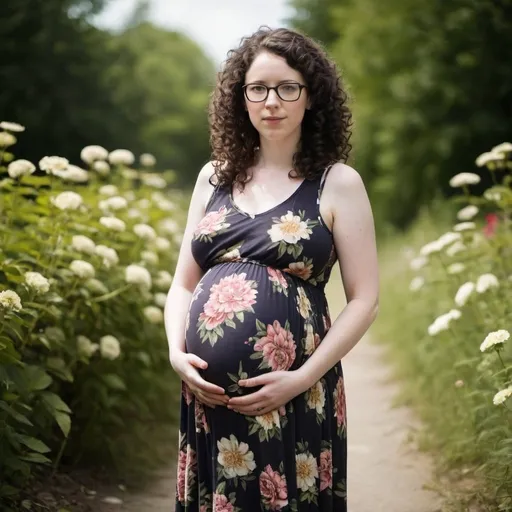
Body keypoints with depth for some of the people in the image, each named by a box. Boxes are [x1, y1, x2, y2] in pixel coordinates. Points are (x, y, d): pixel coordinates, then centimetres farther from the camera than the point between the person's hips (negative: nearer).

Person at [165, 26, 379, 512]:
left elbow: (364, 299, -4)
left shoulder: (337, 183, -1)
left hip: (291, 399, -3)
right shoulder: (215, 177, 10)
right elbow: (183, 284, 13)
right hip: (208, 396, 4)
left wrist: (302, 379, -14)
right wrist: (177, 353, -5)